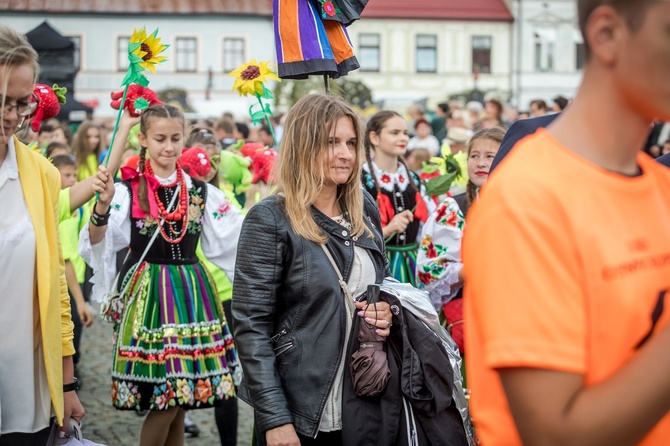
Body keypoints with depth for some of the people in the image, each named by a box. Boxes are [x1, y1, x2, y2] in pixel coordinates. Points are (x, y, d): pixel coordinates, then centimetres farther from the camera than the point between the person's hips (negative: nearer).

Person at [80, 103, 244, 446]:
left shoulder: (201, 192, 9)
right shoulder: (127, 190, -3)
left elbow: (235, 238, 8)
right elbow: (96, 243, -14)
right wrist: (103, 205, -31)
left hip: (191, 293, 4)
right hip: (148, 293, -4)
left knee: (179, 404, 7)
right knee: (164, 404, -6)